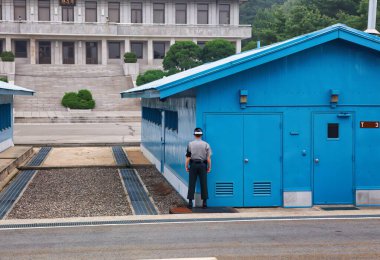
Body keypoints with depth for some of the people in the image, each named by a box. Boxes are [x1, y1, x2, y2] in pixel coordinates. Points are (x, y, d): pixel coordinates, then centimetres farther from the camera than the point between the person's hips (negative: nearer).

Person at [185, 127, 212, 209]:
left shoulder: (190, 144, -3)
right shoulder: (206, 144, -2)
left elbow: (188, 157, -4)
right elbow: (208, 157, -4)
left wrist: (186, 166, 4)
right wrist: (209, 167, 5)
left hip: (193, 164, 0)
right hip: (203, 165, 0)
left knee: (192, 184, 3)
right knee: (203, 184, 5)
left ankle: (190, 202, 2)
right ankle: (204, 202, 6)